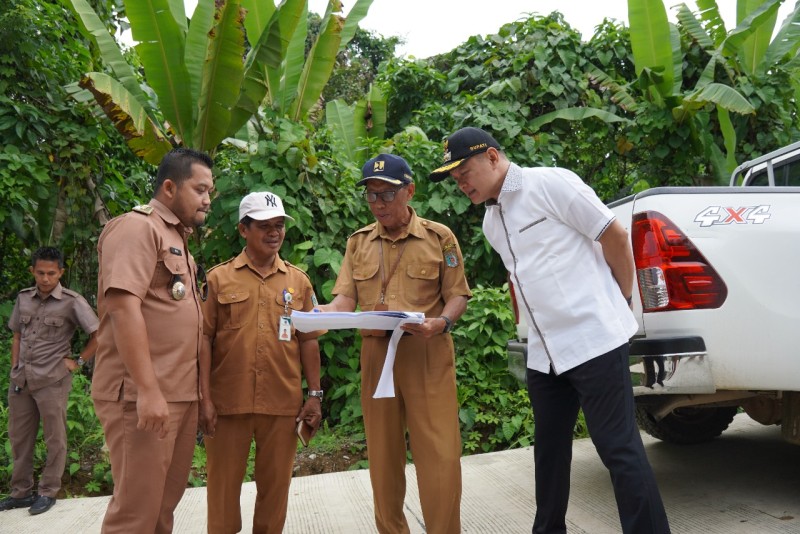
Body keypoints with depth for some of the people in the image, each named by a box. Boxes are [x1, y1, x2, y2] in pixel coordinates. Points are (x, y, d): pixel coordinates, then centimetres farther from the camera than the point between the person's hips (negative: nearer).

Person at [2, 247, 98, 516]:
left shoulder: (72, 302, -9)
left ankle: (47, 492, 17)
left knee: (54, 438, 4)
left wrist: (78, 362, -7)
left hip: (52, 381, -5)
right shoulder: (24, 298, 7)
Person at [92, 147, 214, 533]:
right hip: (143, 395, -9)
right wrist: (147, 389, -24)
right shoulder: (136, 227, -8)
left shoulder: (176, 237, 19)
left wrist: (197, 391, 18)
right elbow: (124, 307, -20)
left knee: (165, 501, 14)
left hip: (180, 393, 9)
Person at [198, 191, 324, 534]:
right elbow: (204, 339, 0)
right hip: (228, 400, -1)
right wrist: (204, 398, -6)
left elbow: (308, 340, 8)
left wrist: (314, 395, 4)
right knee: (224, 485, 9)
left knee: (275, 484, 11)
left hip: (282, 402, 2)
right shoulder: (219, 278, 2)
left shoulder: (298, 281, 8)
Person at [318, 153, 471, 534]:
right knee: (383, 455, 11)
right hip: (376, 355, 3)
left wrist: (441, 323, -19)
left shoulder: (439, 237, 3)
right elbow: (346, 298, 5)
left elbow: (457, 295, 2)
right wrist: (317, 315, -16)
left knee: (439, 455, -3)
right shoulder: (358, 242, 11)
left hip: (428, 355, -3)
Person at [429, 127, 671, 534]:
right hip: (544, 355, 8)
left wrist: (621, 299, 4)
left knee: (619, 448, -1)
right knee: (549, 451, 17)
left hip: (593, 340, -7)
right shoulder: (491, 224, 13)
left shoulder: (550, 183, -9)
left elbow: (615, 235, -7)